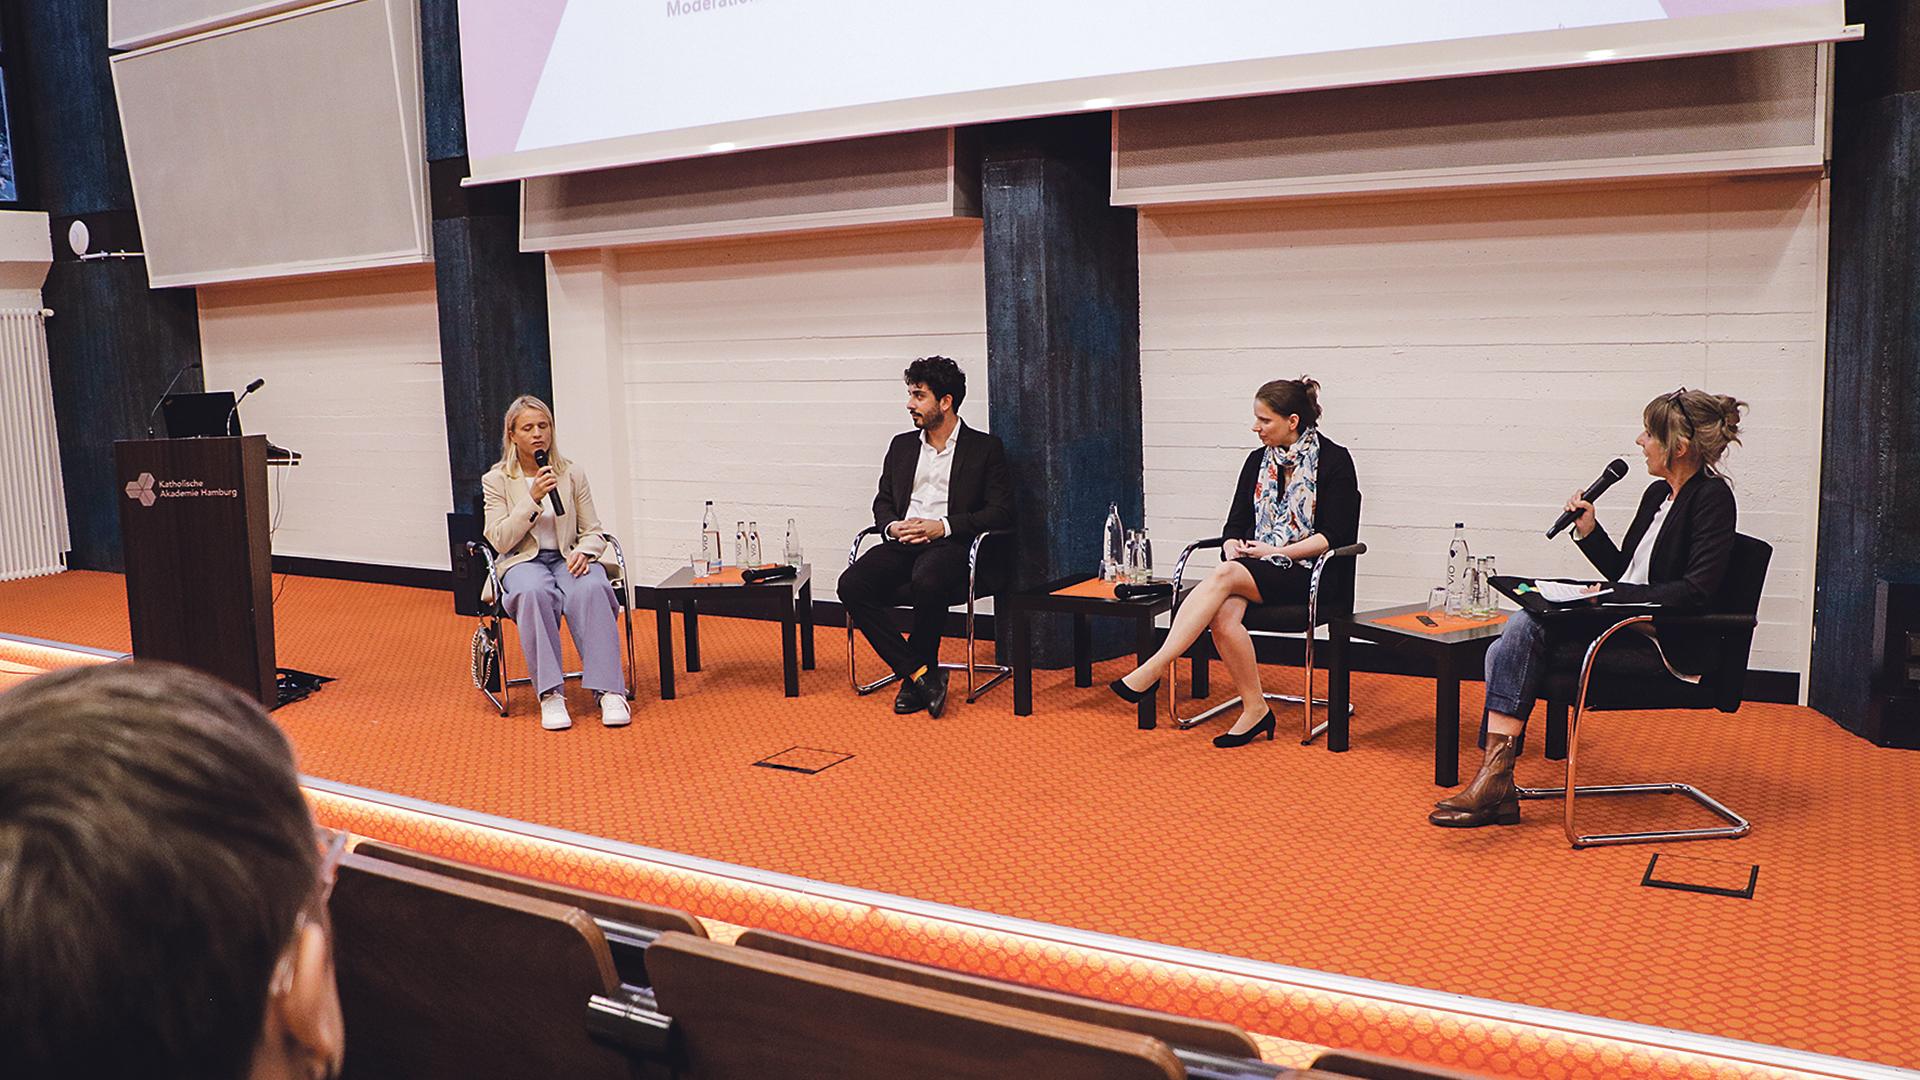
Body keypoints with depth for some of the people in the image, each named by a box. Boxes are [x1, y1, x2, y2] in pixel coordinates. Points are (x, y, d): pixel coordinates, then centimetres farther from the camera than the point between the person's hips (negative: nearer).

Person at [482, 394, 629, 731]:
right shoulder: (496, 480, 5)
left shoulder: (573, 474, 10)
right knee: (535, 592, -39)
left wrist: (584, 551, -15)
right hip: (523, 561, -1)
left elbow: (594, 532, 10)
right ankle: (550, 695, -37)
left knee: (590, 589, -35)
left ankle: (610, 691, -38)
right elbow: (500, 541, -4)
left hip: (568, 558, 1)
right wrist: (533, 499, -15)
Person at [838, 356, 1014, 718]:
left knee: (927, 582, -39)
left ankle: (914, 676, -15)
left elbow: (1002, 512, -1)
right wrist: (891, 526, -3)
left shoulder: (985, 448, 7)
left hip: (951, 544, -5)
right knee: (852, 584, -25)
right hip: (902, 543, 5)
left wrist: (943, 526, -13)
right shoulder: (902, 445, 22)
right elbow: (883, 501, 23)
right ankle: (921, 673, -21)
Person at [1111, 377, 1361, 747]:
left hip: (1306, 574, -5)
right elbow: (1236, 523, 15)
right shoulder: (1259, 461, 15)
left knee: (1224, 576, -33)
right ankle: (1255, 710, -19)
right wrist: (1233, 547, -7)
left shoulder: (1334, 460, -2)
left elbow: (1335, 536, -7)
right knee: (1224, 614, -31)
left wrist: (1276, 551, -13)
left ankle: (1153, 670, -37)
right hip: (1253, 569, 5)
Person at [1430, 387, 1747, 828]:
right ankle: (1496, 787, -16)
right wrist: (1588, 531, 6)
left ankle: (1495, 780, -22)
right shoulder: (1657, 493, 17)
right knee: (1514, 640, -13)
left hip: (1669, 645, -9)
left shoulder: (1712, 498, -9)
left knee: (1529, 623, -24)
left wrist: (1613, 596, -17)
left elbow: (1697, 591, -19)